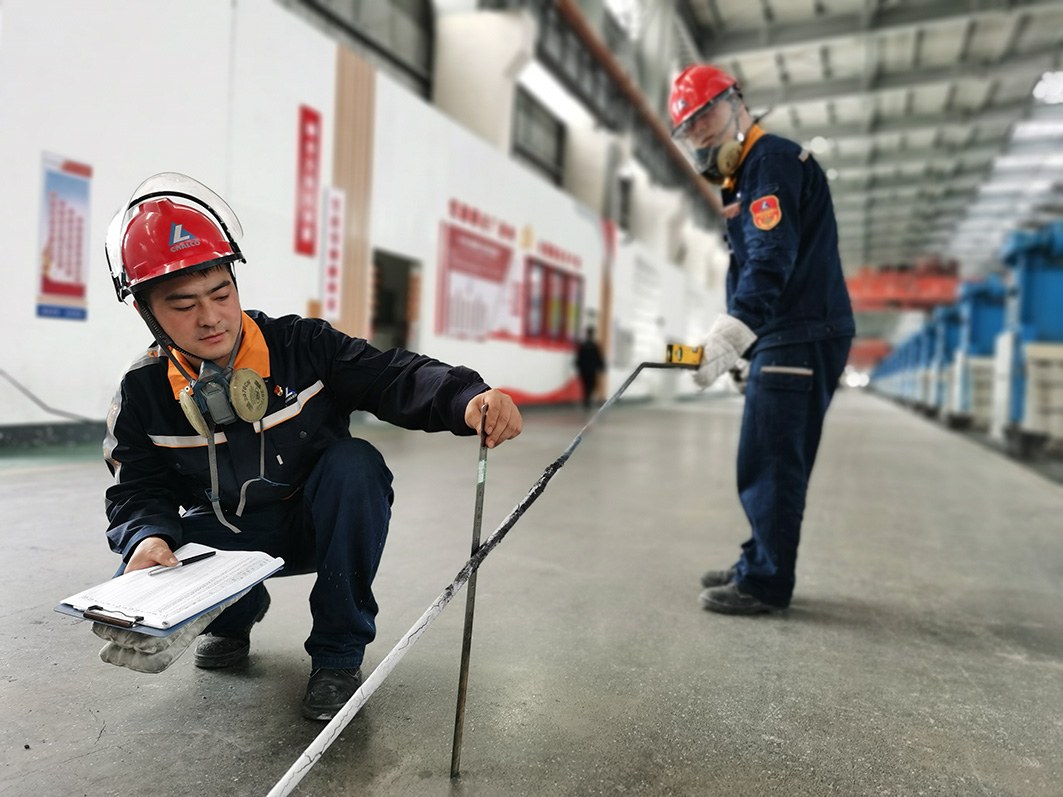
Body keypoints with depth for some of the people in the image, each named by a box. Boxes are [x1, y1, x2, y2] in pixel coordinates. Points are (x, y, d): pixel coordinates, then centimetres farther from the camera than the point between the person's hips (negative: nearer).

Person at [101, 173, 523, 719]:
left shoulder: (301, 346, -18)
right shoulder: (144, 392, -10)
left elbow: (394, 377, -27)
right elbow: (139, 492, -6)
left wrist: (468, 399, -47)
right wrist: (148, 536, -31)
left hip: (315, 524, -1)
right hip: (223, 534, 2)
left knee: (356, 463, -33)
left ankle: (338, 653, -17)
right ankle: (236, 613, 16)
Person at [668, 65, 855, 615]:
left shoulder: (772, 161, -10)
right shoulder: (746, 174, 21)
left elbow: (771, 261, -24)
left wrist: (727, 336, -32)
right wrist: (726, 342, 20)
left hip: (802, 336, -10)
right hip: (784, 337, 10)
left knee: (769, 461, -8)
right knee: (769, 461, 14)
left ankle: (765, 583, 1)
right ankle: (759, 564, 24)